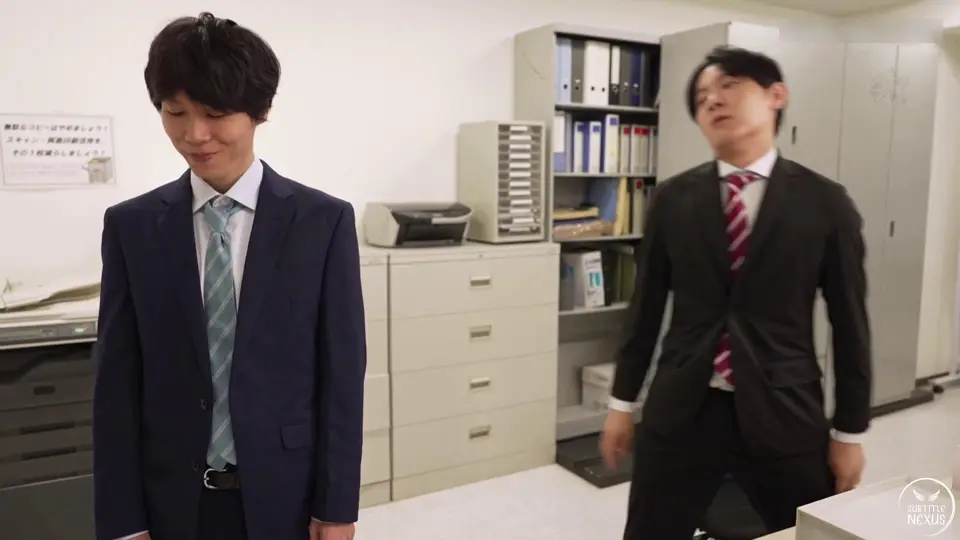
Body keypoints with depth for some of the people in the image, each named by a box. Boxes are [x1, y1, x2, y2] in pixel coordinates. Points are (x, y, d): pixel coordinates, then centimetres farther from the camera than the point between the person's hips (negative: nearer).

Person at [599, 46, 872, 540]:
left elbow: (849, 323, 1)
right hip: (679, 411, 1)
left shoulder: (825, 203, -2)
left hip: (784, 415, 0)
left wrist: (850, 431, 3)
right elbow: (646, 307, 5)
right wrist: (622, 402, 8)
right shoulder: (672, 199, 1)